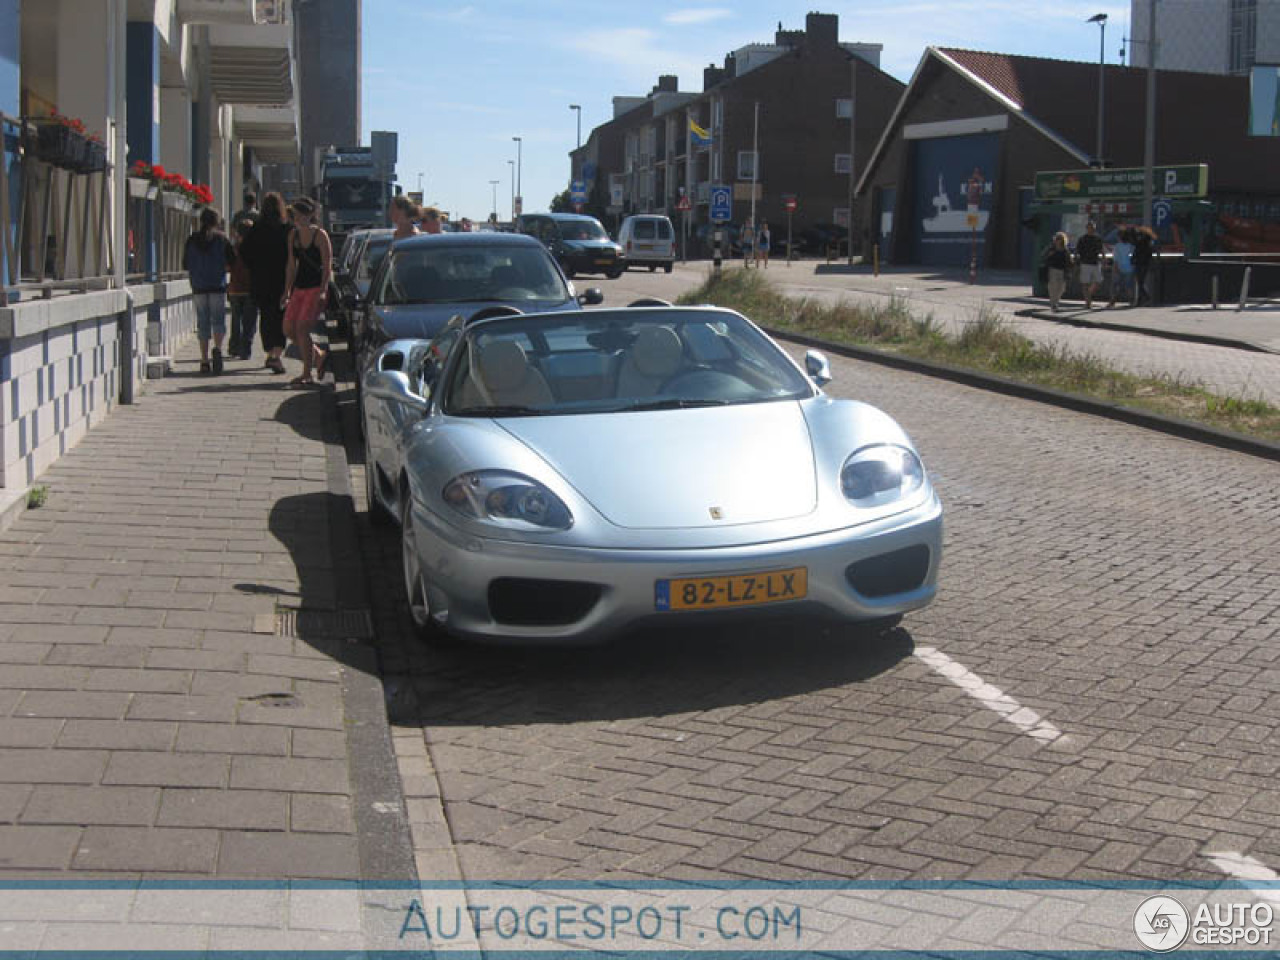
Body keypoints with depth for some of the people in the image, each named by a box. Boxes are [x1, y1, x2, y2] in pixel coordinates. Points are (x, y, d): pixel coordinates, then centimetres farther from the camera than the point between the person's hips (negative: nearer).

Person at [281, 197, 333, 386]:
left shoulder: (320, 235, -9)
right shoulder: (293, 235, 10)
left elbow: (327, 266, -12)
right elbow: (292, 266, 15)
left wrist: (322, 291, -20)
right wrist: (287, 292, 11)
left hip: (317, 287, -7)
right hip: (299, 287, 7)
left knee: (302, 328, -15)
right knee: (289, 329, 3)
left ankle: (306, 374, -5)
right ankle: (319, 355, 25)